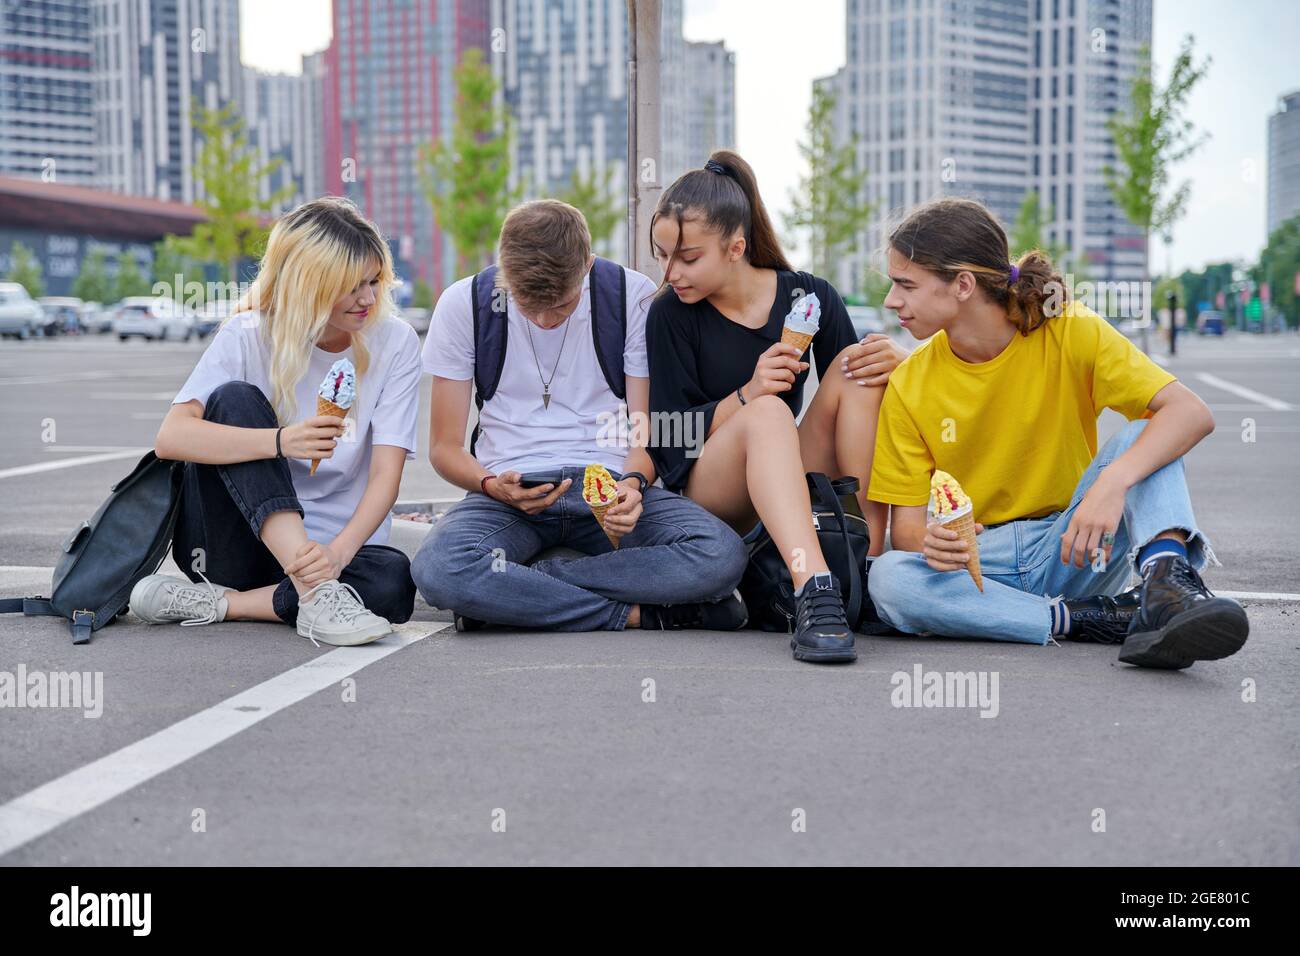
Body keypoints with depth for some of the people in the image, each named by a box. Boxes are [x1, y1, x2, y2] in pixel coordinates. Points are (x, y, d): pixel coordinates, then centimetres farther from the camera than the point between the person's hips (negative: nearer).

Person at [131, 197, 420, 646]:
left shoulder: (395, 343, -4)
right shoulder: (248, 336, -7)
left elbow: (386, 475, -12)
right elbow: (170, 437, -21)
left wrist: (339, 552, -30)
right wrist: (281, 441, -36)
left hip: (332, 547, 0)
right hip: (227, 550, 0)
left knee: (394, 582, -33)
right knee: (233, 399, -25)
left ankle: (214, 603, -20)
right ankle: (315, 595, -36)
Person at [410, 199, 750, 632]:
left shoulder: (633, 295, -2)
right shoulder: (464, 304, -2)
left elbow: (647, 431, 2)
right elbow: (445, 446, 3)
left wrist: (633, 482, -21)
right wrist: (493, 485, -19)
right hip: (513, 488, -1)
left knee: (723, 555, -30)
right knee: (437, 570, -35)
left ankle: (506, 589, -22)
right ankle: (639, 612, -25)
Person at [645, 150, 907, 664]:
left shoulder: (809, 297, 1)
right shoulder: (670, 315, -5)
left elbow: (850, 384, 4)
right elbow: (667, 439, -9)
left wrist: (890, 361, -19)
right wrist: (747, 394, -25)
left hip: (796, 481, 3)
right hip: (703, 497, -3)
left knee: (861, 370, -18)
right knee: (767, 413, -34)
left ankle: (873, 552, -27)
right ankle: (813, 591, -54)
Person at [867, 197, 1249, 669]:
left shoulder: (1071, 333, -9)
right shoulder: (908, 387, -4)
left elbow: (1192, 413, -19)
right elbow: (905, 524, -4)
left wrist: (1113, 482, -37)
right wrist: (931, 541, -30)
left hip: (1069, 552, 0)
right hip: (977, 565, 1)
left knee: (1143, 433, -21)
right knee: (886, 578, -31)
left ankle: (1167, 579, -45)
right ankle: (1084, 619, -26)